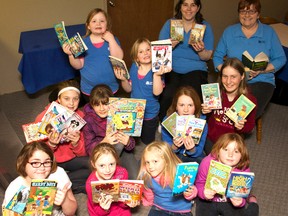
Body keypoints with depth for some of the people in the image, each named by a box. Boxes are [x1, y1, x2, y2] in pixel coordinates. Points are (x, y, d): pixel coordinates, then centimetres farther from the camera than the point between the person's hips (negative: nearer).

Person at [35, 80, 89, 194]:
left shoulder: (81, 116, -7)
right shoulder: (44, 118, -16)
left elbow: (83, 153, -6)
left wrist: (76, 144, -27)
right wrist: (51, 144, -31)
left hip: (71, 159, 3)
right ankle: (80, 186, -14)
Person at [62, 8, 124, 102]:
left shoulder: (113, 40, -1)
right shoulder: (83, 42, -2)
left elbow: (118, 58, -16)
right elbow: (78, 65, -5)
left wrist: (111, 40, -18)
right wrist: (71, 54, -22)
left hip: (110, 89, 0)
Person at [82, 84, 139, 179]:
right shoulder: (88, 120, -15)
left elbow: (131, 145, -11)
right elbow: (89, 150, -16)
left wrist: (128, 142, -36)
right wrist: (103, 143, -37)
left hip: (122, 151, 2)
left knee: (135, 178, -20)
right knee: (119, 143, -31)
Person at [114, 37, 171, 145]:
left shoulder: (158, 69, -20)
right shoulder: (134, 67, -7)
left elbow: (157, 92, -31)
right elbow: (129, 89, 2)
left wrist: (157, 75, -43)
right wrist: (123, 79, -16)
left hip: (150, 114, -4)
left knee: (147, 142, 19)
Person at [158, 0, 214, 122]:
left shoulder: (205, 27, 9)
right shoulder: (170, 24, 9)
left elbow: (207, 56, 6)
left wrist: (201, 50, -16)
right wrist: (171, 45, -18)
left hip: (195, 70, 0)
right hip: (171, 69, 0)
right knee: (167, 95, -29)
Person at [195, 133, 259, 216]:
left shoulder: (244, 169, -18)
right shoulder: (207, 163, -22)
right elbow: (199, 183, -9)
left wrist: (240, 201, -28)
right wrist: (204, 193, -30)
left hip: (231, 202, 1)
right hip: (208, 201, 0)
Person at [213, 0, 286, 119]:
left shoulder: (269, 32, 9)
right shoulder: (229, 32, 11)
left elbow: (280, 59, 7)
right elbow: (217, 56, 10)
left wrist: (262, 70, -12)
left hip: (261, 81, -1)